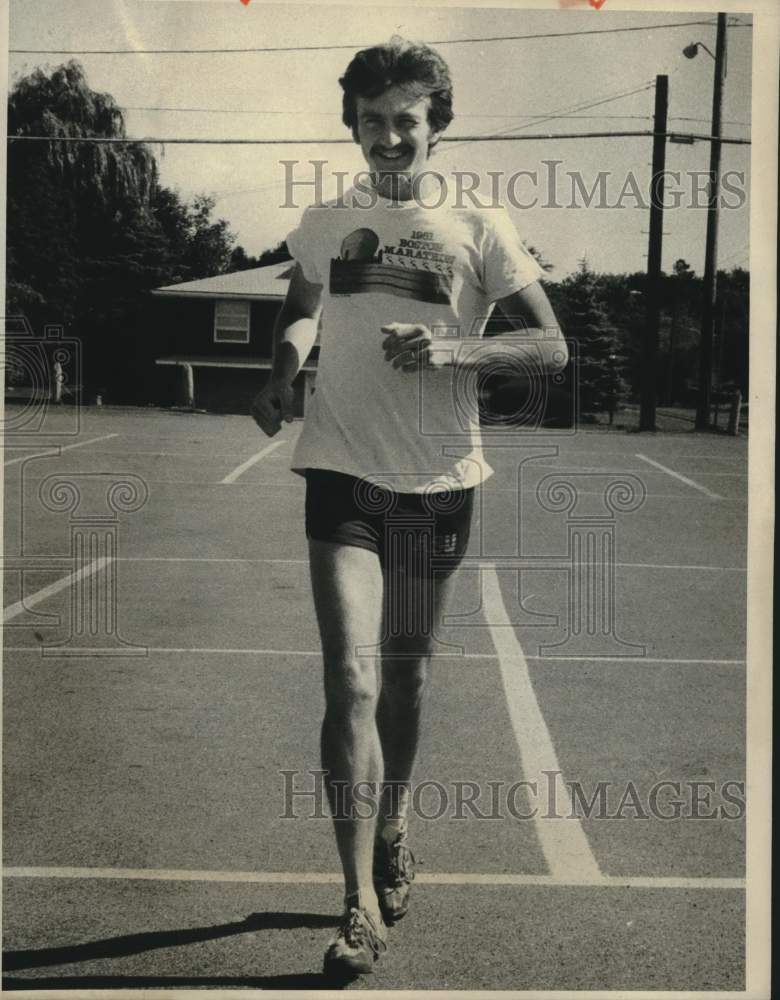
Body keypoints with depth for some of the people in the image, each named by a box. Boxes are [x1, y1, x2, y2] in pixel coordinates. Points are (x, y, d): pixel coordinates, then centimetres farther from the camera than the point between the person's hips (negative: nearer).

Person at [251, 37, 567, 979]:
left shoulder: (479, 228, 4)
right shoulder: (324, 223, 10)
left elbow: (551, 347, 2)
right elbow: (299, 309, 24)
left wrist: (457, 348, -15)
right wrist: (281, 371, 2)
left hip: (438, 479, 0)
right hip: (342, 473, 0)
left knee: (405, 675, 12)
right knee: (352, 678, -12)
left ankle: (392, 832, 38)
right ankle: (362, 902, -7)